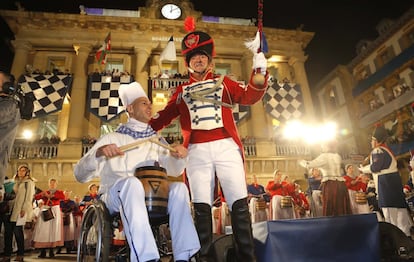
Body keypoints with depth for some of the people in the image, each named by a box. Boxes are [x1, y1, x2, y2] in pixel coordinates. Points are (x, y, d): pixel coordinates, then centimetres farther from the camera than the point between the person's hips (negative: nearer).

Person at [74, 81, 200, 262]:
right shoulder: (112, 138, 9)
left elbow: (174, 170, 4)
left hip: (151, 197, 3)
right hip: (115, 195, -3)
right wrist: (99, 153, -21)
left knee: (179, 187, -24)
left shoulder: (156, 140, 18)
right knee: (132, 182, -35)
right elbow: (80, 175, -1)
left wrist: (178, 156, -19)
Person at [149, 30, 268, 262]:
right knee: (201, 207, 1)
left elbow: (249, 96, 2)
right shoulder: (182, 91, 21)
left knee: (239, 204, -5)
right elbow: (164, 116, 19)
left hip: (226, 147, -1)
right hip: (197, 151, 2)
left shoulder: (224, 82, 16)